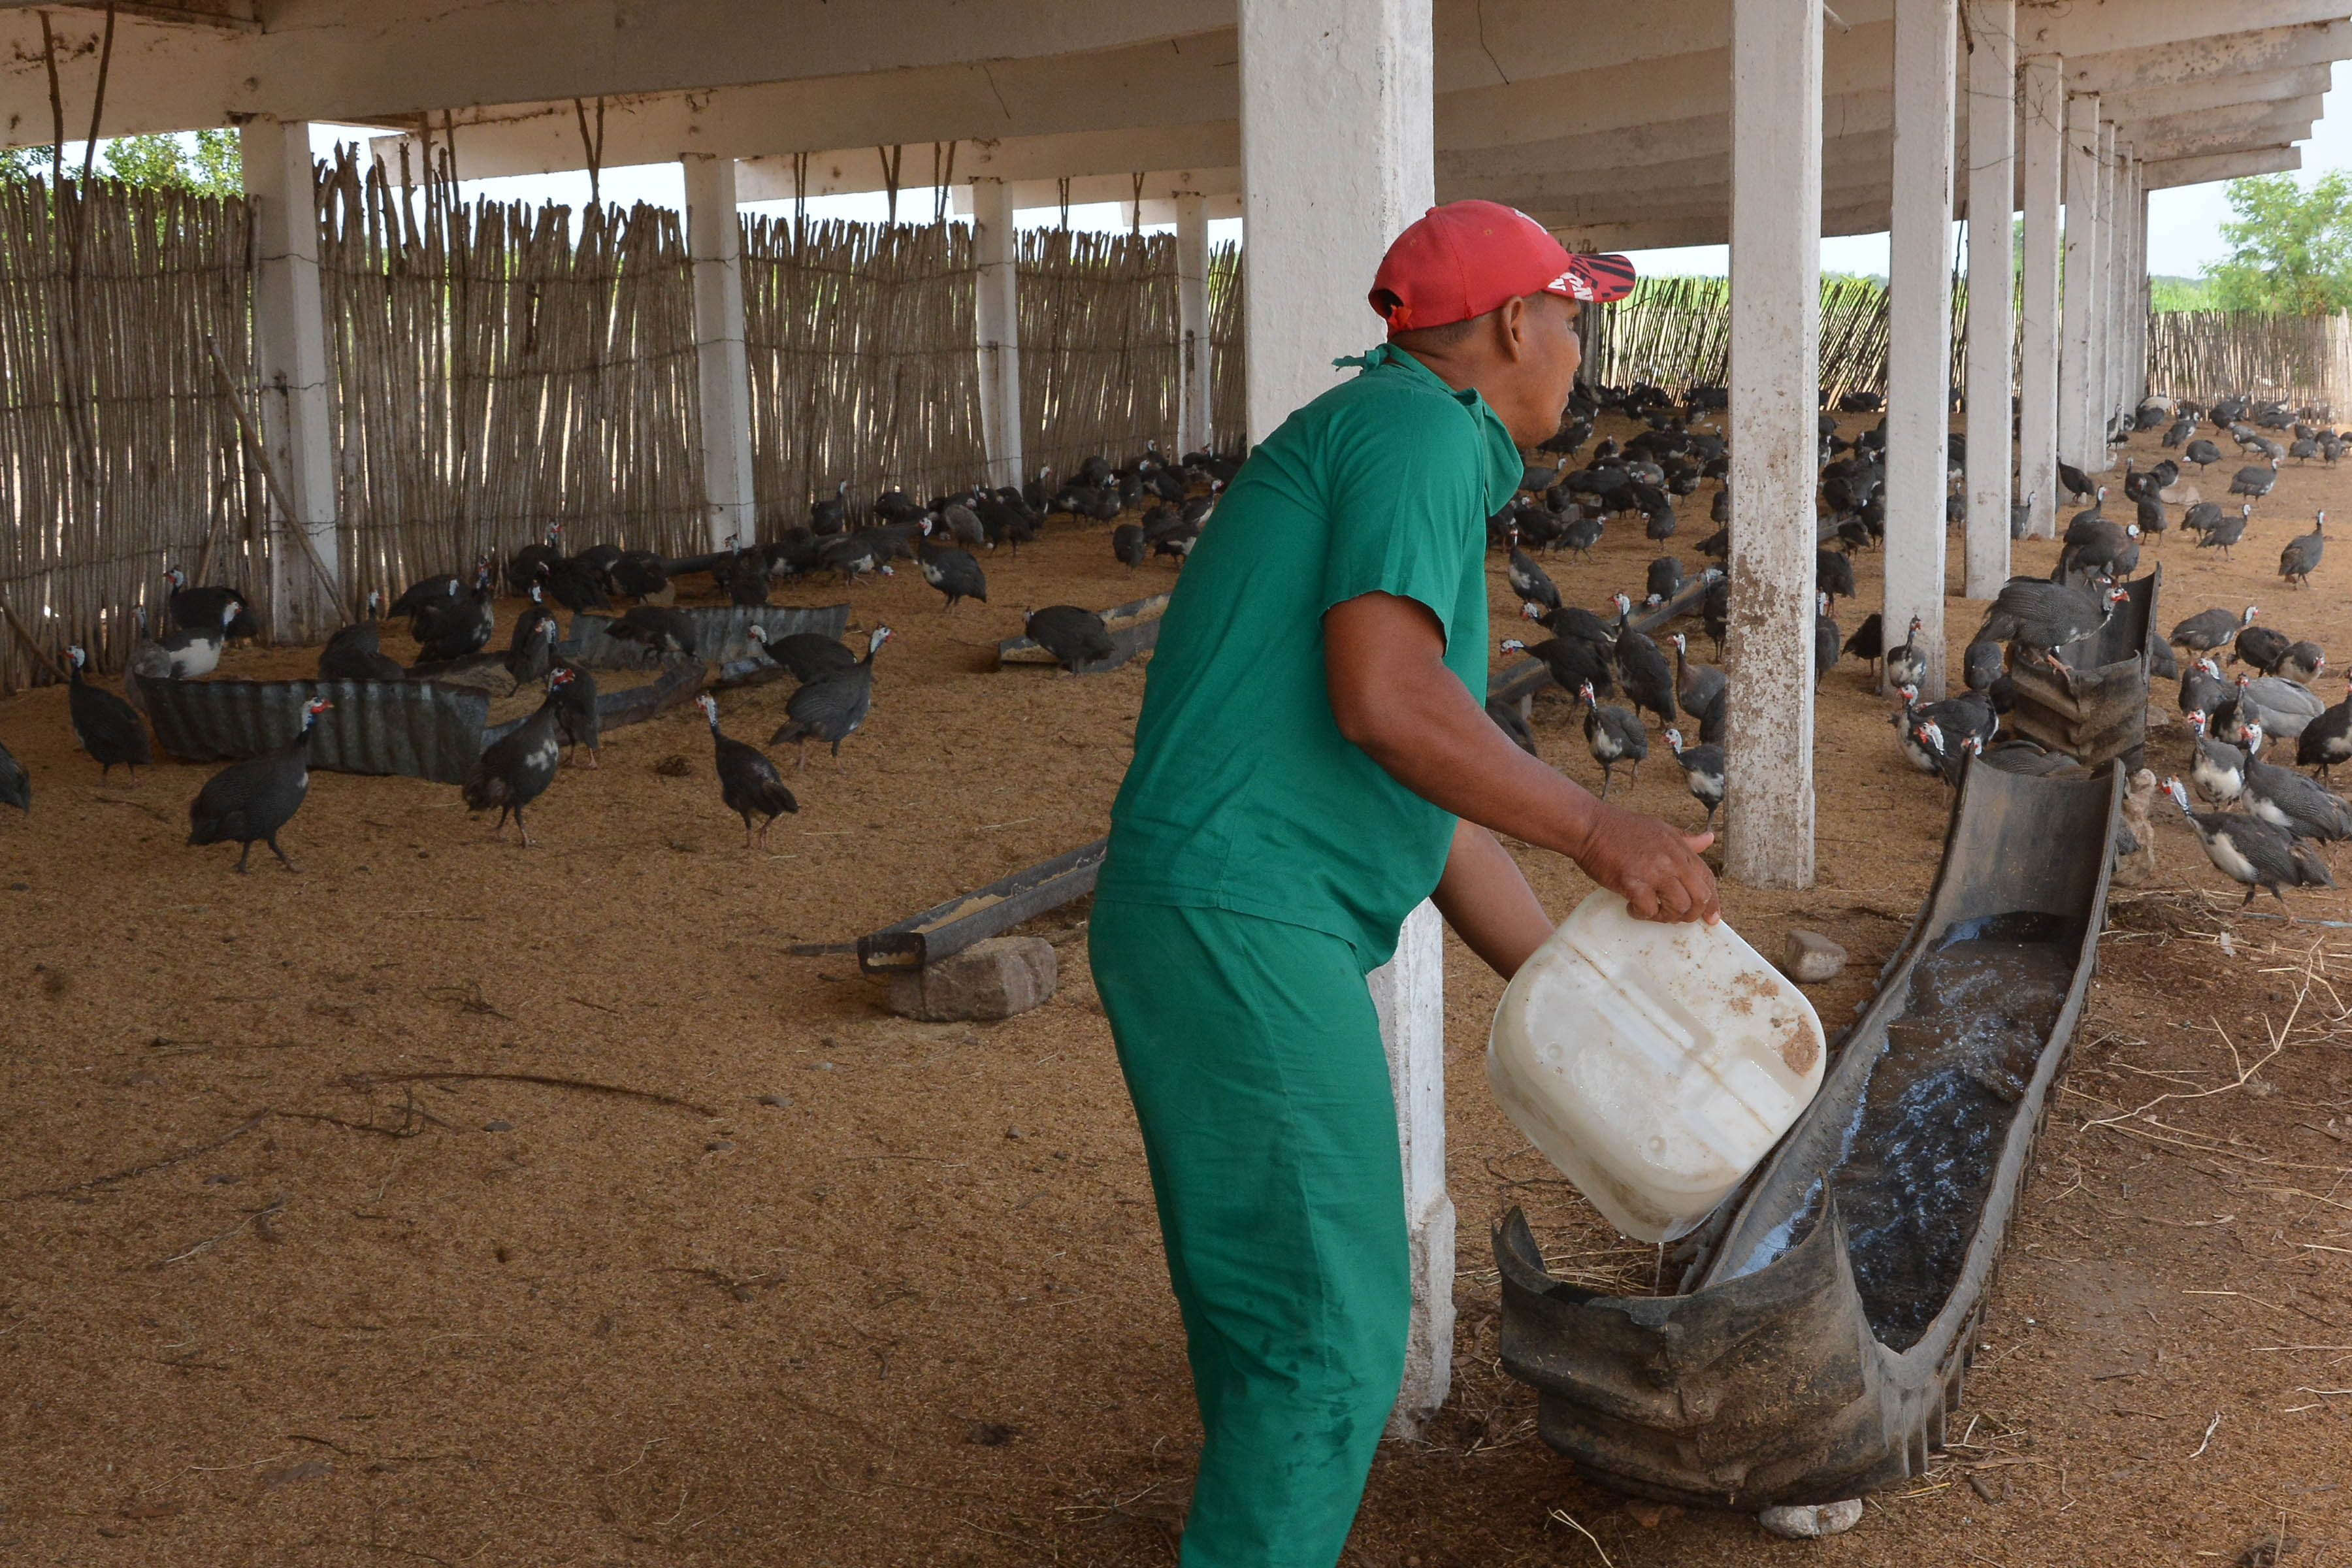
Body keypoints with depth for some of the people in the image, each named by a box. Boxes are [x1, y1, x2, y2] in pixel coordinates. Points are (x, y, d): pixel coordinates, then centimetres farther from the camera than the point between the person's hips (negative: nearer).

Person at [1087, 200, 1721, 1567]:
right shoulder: (1421, 430, -7)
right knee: (1333, 1333, -4)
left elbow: (1440, 811, 23)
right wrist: (1599, 828, -12)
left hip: (1229, 938, 10)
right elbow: (1384, 700, -22)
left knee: (1275, 1312, 18)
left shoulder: (1413, 469, 23)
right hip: (1244, 928, -10)